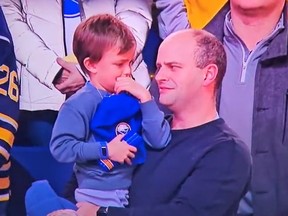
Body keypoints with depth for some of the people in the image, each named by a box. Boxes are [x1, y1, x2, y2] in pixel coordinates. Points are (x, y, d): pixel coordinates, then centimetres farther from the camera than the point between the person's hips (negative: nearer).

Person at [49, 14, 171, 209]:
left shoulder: (132, 97, 0)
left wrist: (145, 98, -13)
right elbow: (60, 148, -22)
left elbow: (160, 141, -6)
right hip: (97, 198, -5)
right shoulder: (80, 104, -14)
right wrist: (105, 150, -22)